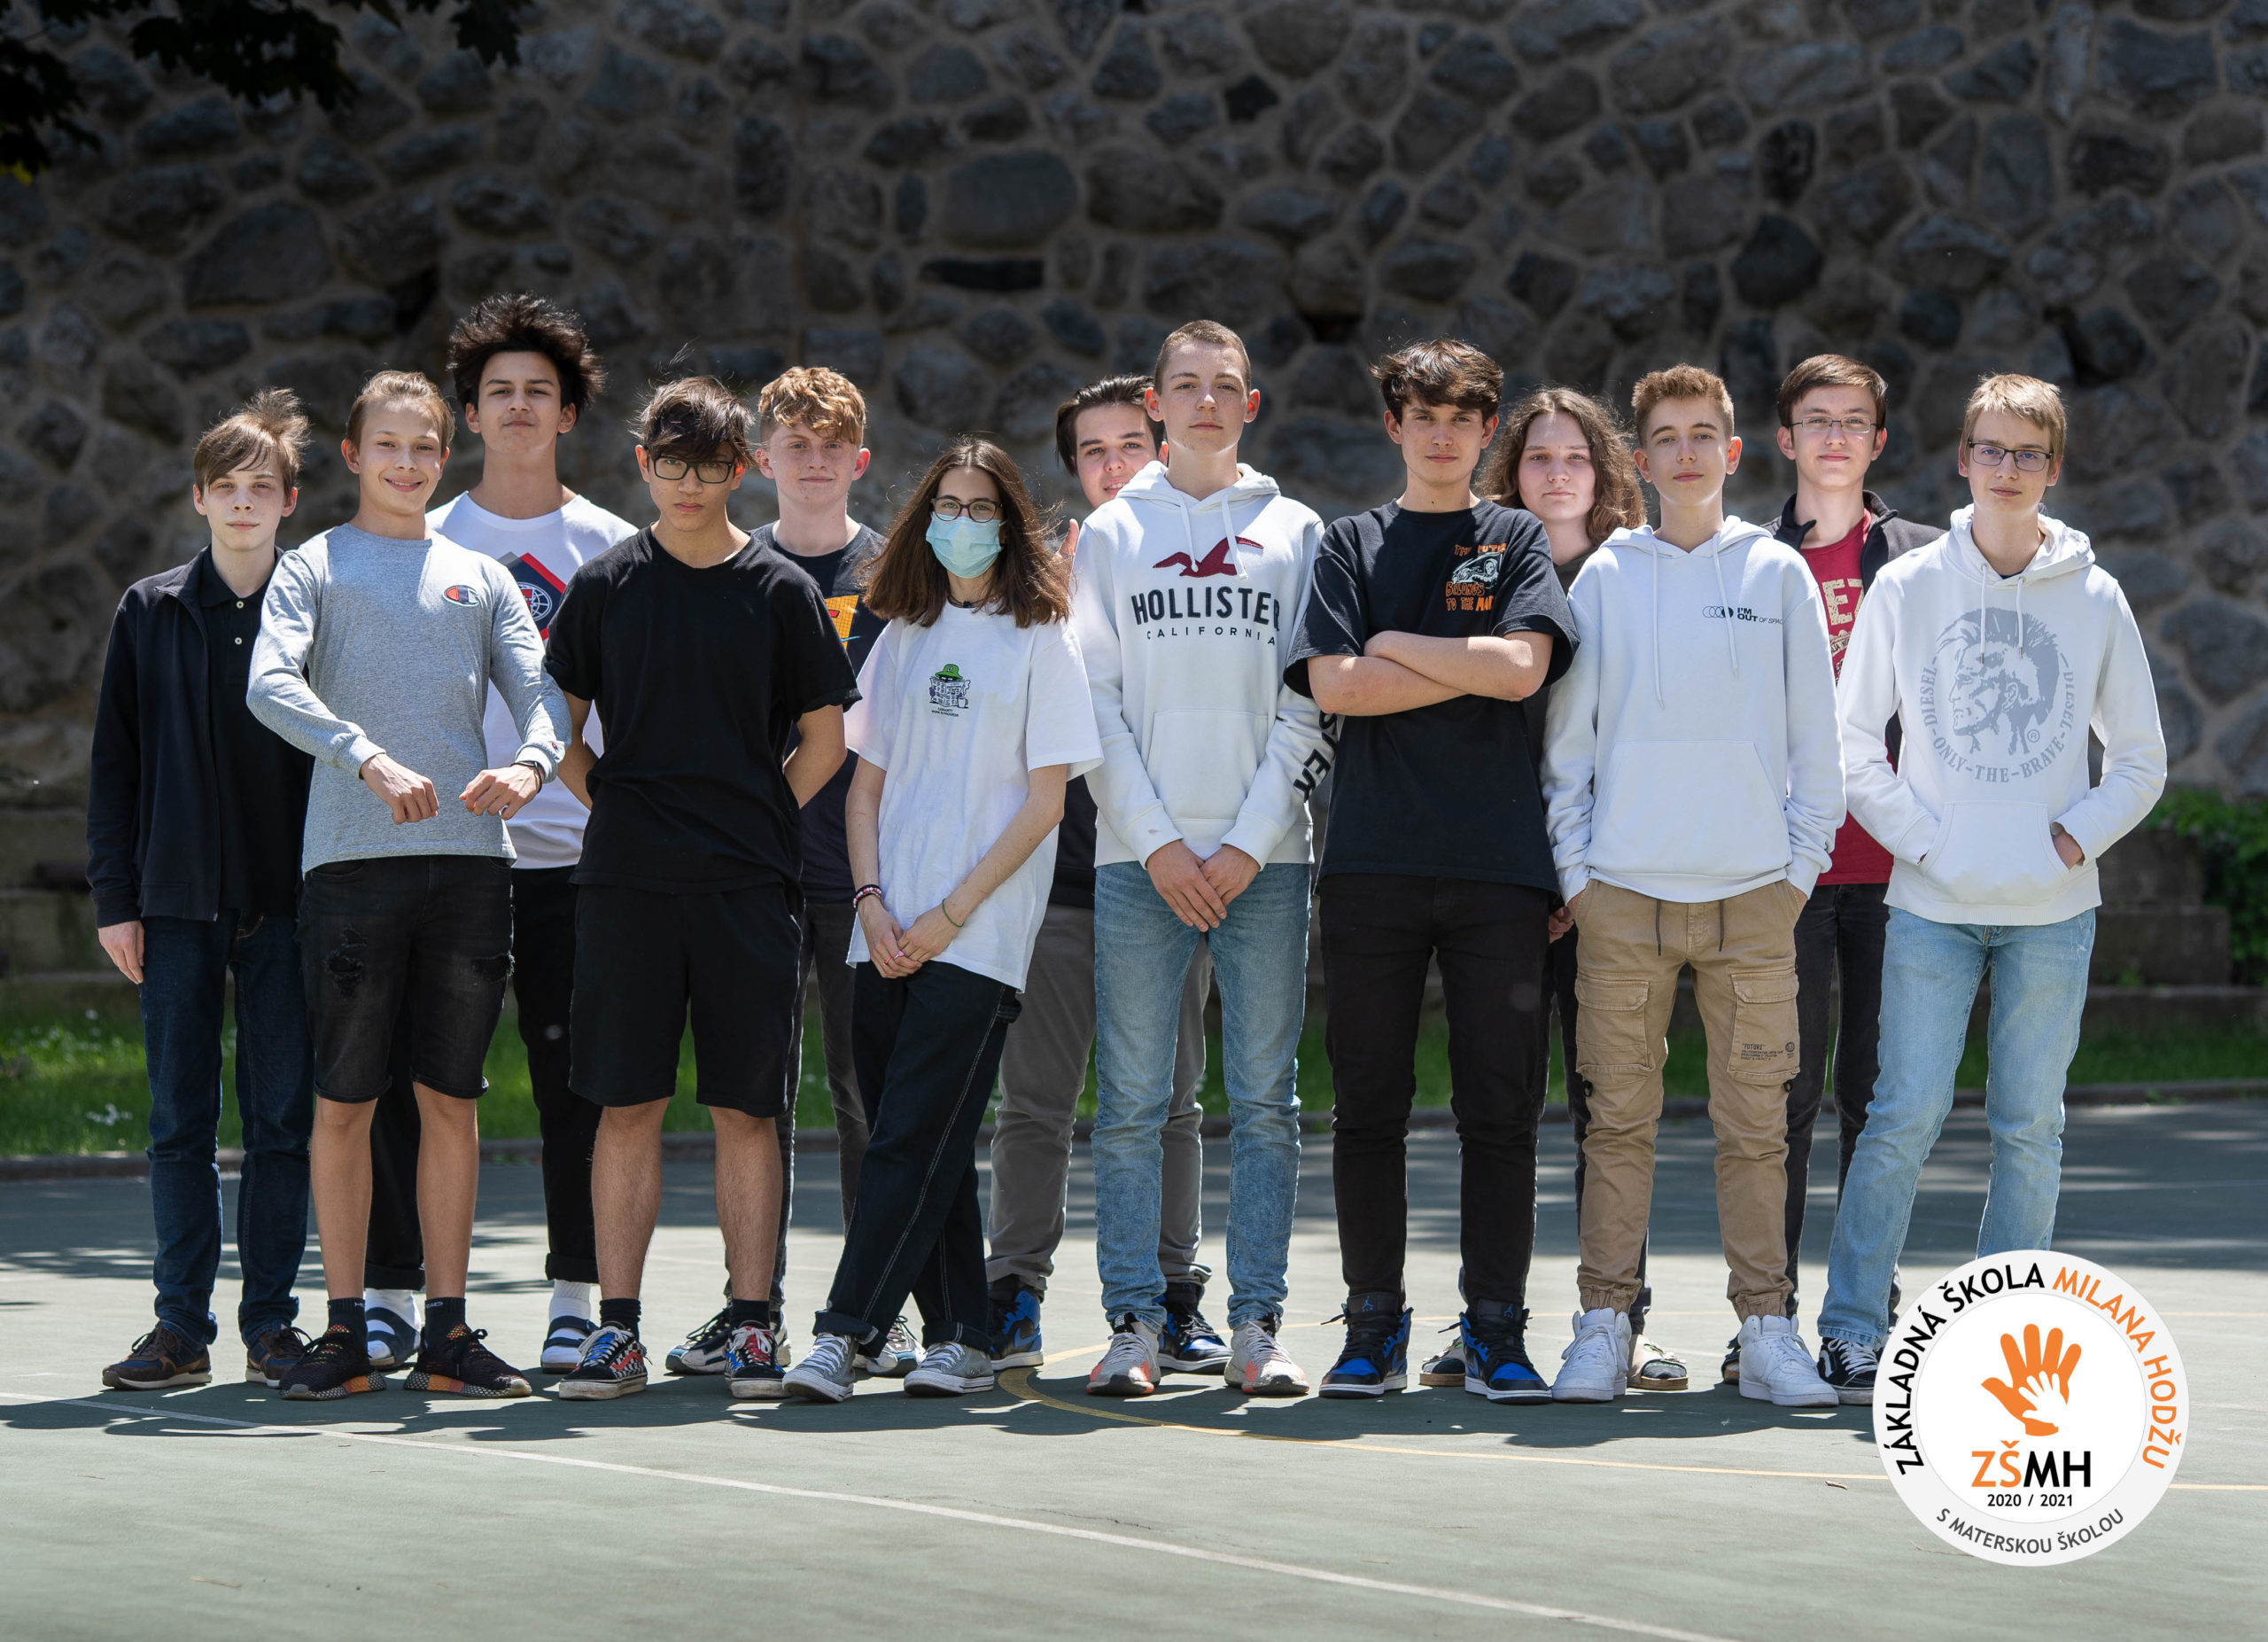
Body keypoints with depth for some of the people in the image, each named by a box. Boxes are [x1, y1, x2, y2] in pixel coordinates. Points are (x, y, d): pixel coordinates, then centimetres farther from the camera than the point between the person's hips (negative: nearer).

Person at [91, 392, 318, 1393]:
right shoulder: (151, 612, 8)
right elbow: (115, 762, 8)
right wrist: (114, 895, 1)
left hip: (287, 898, -1)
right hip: (178, 899, 1)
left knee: (282, 1119, 1)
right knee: (180, 1122, 2)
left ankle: (271, 1321, 7)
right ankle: (182, 1325, 7)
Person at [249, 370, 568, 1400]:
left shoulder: (481, 578, 17)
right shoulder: (315, 567, 7)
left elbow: (540, 694, 9)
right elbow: (270, 686, -9)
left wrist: (530, 763, -14)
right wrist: (372, 761, -23)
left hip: (470, 854, 3)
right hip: (352, 855, -3)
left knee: (452, 1100, 4)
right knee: (343, 1101, -2)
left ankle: (446, 1332, 9)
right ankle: (345, 1332, 5)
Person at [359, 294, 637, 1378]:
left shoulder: (610, 548, 8)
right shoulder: (424, 546, 9)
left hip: (570, 849, 0)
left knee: (575, 1078, 0)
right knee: (408, 1074, -3)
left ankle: (577, 1299, 9)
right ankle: (389, 1294, 4)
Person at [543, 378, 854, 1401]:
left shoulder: (780, 590, 4)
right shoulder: (606, 585, 6)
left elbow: (824, 740, 10)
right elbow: (560, 726, 14)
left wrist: (756, 819, 3)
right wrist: (614, 805, 3)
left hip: (747, 886, -1)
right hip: (627, 883, 1)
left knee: (746, 1108, 1)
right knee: (627, 1105, 0)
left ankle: (751, 1326, 6)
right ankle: (617, 1329, 3)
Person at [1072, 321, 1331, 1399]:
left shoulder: (1295, 533, 10)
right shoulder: (1111, 533, 10)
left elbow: (1309, 702, 5)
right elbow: (1095, 699, 4)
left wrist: (1250, 842, -6)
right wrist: (1155, 840, -7)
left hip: (1264, 855, 0)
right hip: (1140, 855, 0)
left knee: (1265, 1100, 0)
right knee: (1131, 1103, -2)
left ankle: (1255, 1325, 4)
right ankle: (1133, 1323, 2)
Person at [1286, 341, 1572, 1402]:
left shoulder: (1516, 542, 10)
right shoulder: (1351, 546, 12)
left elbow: (1522, 665, -7)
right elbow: (1332, 683, -3)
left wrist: (1395, 646, -1)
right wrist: (1472, 666, -4)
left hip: (1497, 861, -1)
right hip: (1373, 862, 1)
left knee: (1500, 1106, -1)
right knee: (1368, 1105, 2)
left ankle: (1495, 1329, 5)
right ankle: (1374, 1325, 9)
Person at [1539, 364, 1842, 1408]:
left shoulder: (1777, 574, 7)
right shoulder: (1606, 576, 7)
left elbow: (1814, 733, 9)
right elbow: (1568, 735, 8)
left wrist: (1801, 863, 3)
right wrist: (1574, 871, 2)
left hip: (1753, 893, 0)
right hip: (1623, 892, 0)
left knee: (1756, 1121, 0)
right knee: (1619, 1117, 1)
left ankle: (1766, 1329, 5)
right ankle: (1604, 1326, 6)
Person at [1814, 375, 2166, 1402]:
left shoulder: (2095, 598, 5)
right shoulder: (1907, 587, 3)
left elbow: (2140, 759, 11)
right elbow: (1852, 742, 4)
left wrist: (2079, 834, -3)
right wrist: (1925, 841, -5)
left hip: (2054, 911, 1)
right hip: (1932, 904, -1)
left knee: (2030, 1126, 3)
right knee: (1906, 1115, -7)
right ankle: (1852, 1328, 0)